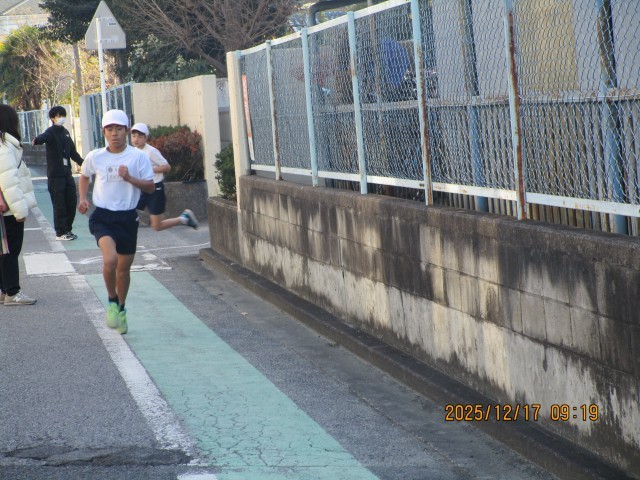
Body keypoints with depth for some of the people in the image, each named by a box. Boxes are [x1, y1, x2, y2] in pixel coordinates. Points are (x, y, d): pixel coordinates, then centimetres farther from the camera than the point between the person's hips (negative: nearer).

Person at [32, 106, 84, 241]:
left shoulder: (65, 132, 15)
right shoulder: (51, 132, -8)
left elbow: (73, 151, 25)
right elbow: (44, 137, -33)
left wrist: (83, 163, 28)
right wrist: (37, 140, -55)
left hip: (67, 172, 7)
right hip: (55, 174, -7)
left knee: (71, 201, 8)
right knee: (59, 204, -4)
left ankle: (67, 229, 19)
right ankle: (60, 233, 3)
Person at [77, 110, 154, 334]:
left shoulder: (138, 157, -5)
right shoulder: (95, 157, 0)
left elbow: (150, 186, -3)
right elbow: (84, 176, 20)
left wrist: (129, 177, -19)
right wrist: (82, 198, 5)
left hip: (127, 217, 1)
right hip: (102, 216, -1)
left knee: (124, 268, 12)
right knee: (110, 259, -25)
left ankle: (121, 309, 35)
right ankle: (112, 301, 0)